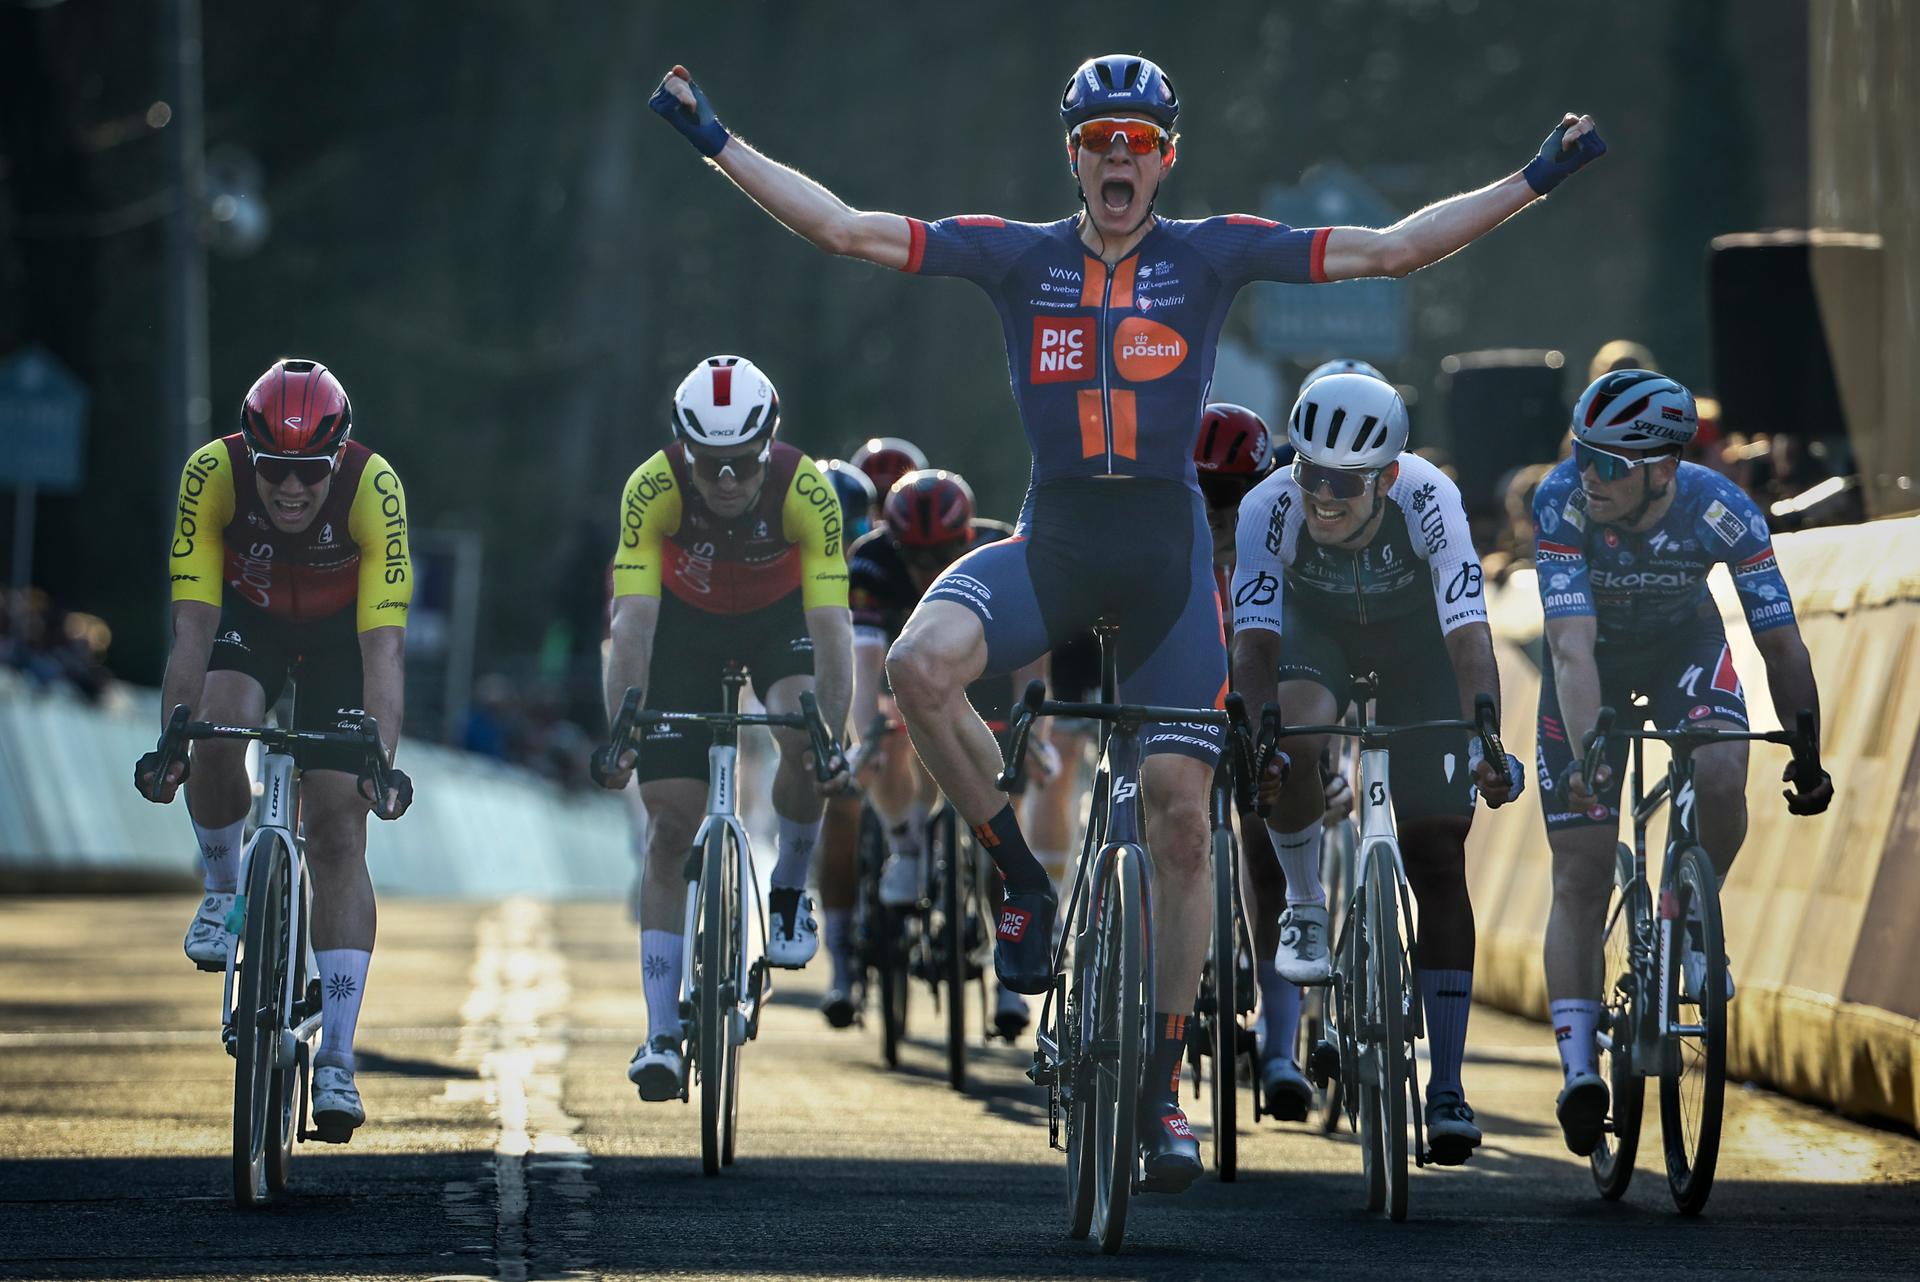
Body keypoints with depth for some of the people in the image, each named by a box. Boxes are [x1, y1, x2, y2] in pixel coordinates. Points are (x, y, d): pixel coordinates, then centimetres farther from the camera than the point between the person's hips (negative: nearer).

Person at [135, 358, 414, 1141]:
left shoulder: (374, 488, -35)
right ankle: (223, 894, -1)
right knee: (218, 732, -31)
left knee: (337, 834, -10)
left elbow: (383, 644, -38)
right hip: (249, 614, 1)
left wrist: (383, 760, -49)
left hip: (340, 629, -1)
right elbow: (193, 623, -33)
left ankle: (337, 1062, -8)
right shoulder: (212, 474, -32)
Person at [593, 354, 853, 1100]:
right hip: (686, 620, 0)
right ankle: (662, 1035, -5)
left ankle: (789, 891, -1)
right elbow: (632, 622, -36)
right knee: (669, 826, -8)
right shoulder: (652, 489, -33)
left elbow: (830, 627, -36)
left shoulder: (806, 491, -33)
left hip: (779, 614, 0)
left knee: (803, 737, -31)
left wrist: (832, 739, -45)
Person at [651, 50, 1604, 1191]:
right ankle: (1027, 881, -8)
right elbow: (843, 229, 0)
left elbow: (1391, 249, 0)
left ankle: (1165, 1088, 11)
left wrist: (1535, 181, -5)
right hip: (1051, 539, 0)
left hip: (1167, 549, 0)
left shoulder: (1213, 255, 1)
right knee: (921, 665, -31)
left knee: (1181, 820, -2)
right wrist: (720, 143, -5)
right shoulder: (1017, 256, 3)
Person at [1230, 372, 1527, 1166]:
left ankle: (1447, 1091, -3)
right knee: (1292, 744, -35)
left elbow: (1469, 635, -41)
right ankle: (1306, 907, -6)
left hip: (1416, 642, -1)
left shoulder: (1428, 502, -36)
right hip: (1316, 630, 1)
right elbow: (1255, 638, -36)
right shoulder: (1269, 508, -33)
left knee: (1437, 859, -7)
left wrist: (1487, 742, -55)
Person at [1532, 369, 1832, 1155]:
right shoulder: (1562, 502, -33)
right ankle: (1579, 1068, 0)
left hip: (1684, 645, 0)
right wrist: (1589, 754, -51)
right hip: (1594, 659, 0)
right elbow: (1572, 646, -39)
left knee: (1721, 774, -30)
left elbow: (1780, 641, -22)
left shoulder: (1722, 512, -30)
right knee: (1579, 875, -6)